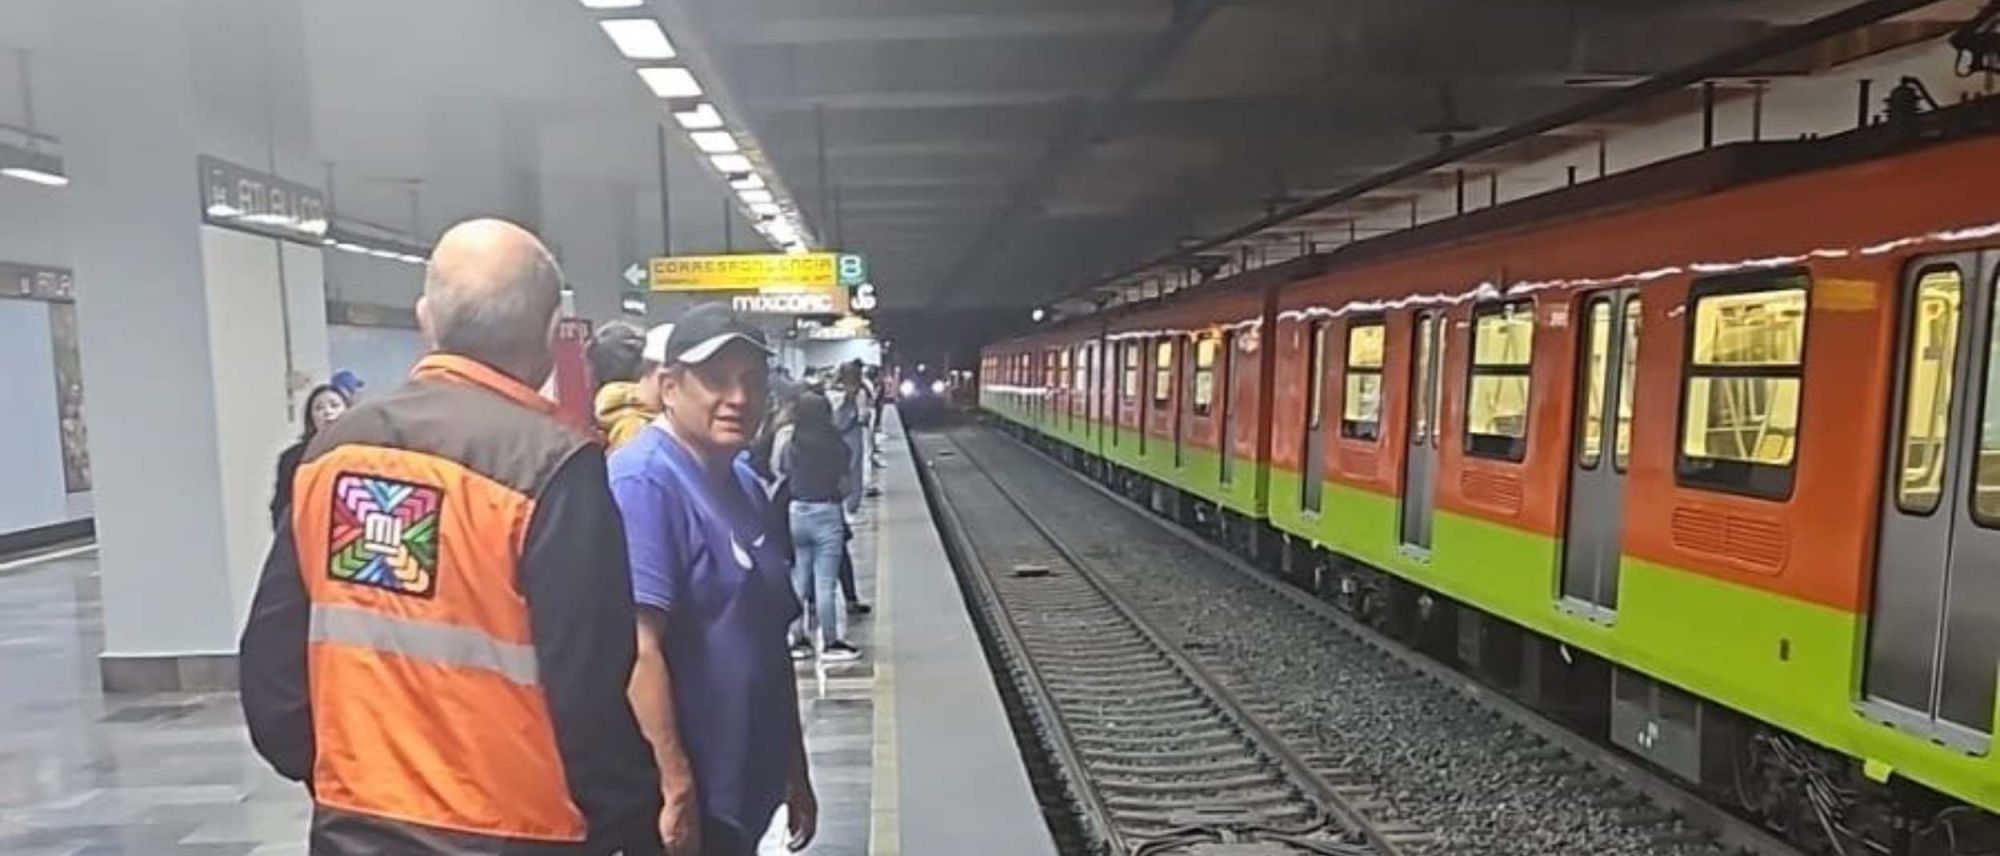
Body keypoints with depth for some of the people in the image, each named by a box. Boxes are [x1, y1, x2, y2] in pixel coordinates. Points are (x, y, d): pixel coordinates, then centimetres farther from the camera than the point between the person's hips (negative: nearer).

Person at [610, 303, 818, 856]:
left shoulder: (745, 483, 9)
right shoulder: (644, 481, -18)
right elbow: (638, 650, -23)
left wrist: (796, 770, 16)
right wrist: (676, 787, -23)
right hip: (684, 799, -8)